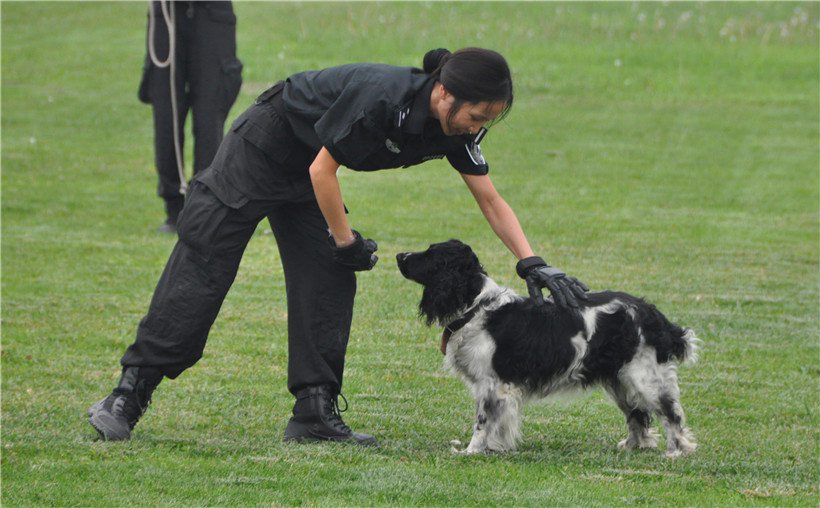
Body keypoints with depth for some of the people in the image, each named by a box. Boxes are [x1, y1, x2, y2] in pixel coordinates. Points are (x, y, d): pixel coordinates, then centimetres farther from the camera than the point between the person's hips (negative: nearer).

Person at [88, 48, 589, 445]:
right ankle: (131, 391, -6)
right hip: (263, 150, -8)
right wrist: (347, 242, -17)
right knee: (202, 268, -8)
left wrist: (534, 265, -11)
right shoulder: (382, 97, -36)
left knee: (329, 285, -2)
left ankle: (315, 411, 1)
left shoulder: (456, 128, -13)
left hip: (304, 178, 8)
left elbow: (491, 201, -3)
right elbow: (322, 170, -27)